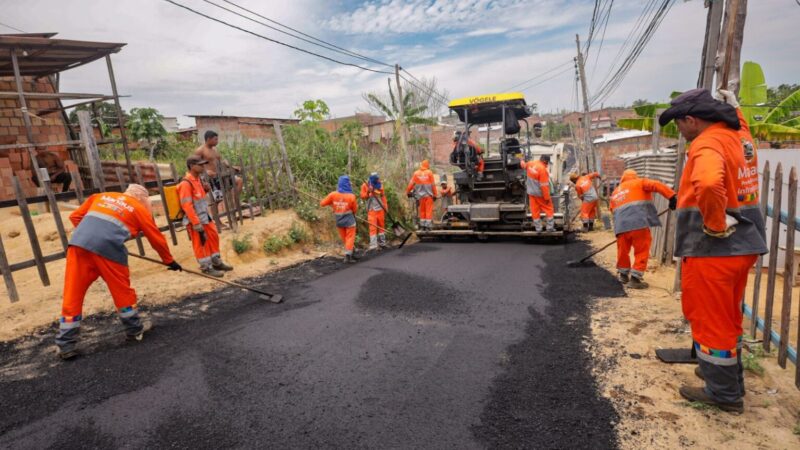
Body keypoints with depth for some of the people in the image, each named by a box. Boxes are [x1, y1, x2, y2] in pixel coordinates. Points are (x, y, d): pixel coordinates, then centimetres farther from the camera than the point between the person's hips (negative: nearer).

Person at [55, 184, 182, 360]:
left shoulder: (101, 196, 28)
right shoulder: (140, 209, 17)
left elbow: (75, 216, 25)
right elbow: (157, 238, 22)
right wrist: (169, 261, 32)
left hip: (78, 243, 4)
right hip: (108, 247, -4)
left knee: (72, 297, 9)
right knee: (122, 291, 13)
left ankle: (66, 346, 14)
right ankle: (135, 330, 26)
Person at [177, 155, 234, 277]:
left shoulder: (197, 179, 10)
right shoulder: (186, 183, -19)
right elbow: (187, 205, -23)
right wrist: (197, 224, -24)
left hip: (204, 217, 9)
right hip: (195, 220, -9)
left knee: (214, 237, 16)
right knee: (200, 243, 1)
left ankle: (217, 263, 30)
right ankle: (206, 267, 14)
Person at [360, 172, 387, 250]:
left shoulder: (380, 185, 3)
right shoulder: (365, 186, -5)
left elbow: (383, 197, 9)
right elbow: (362, 197, -3)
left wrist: (385, 207, 5)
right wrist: (368, 192, -20)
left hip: (380, 209, 4)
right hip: (371, 210, -3)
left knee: (381, 226, 11)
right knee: (373, 227, -9)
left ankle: (382, 243, 25)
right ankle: (373, 245, -9)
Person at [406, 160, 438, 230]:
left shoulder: (416, 173, 3)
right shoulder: (429, 173, -4)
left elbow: (411, 183, 5)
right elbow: (433, 185, -3)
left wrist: (408, 192, 15)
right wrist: (435, 194, 4)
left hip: (420, 195, 3)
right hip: (429, 195, -3)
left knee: (422, 211, 11)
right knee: (429, 211, -1)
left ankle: (422, 226, 12)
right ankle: (428, 226, -4)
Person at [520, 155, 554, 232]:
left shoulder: (530, 164, -3)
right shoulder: (542, 169, -24)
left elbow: (524, 165, 22)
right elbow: (544, 185, -24)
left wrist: (522, 162, 47)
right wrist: (547, 197, -18)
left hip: (531, 192, 7)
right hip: (540, 194, -6)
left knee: (535, 211, 11)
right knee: (549, 209, 10)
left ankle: (538, 228, 16)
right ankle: (550, 227, 13)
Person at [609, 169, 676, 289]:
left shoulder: (615, 192, 29)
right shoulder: (639, 183, 14)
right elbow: (657, 185, -2)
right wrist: (672, 196, -8)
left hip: (621, 225, 5)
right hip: (638, 223, -5)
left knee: (623, 250, 19)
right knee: (642, 250, 3)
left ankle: (624, 275, 32)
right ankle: (635, 278, -1)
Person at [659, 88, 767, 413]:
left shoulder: (707, 144, -19)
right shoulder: (735, 136, 10)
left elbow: (708, 183, -38)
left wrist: (715, 225, -25)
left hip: (711, 249, -9)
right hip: (740, 246, 9)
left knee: (711, 321, 5)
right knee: (727, 319, 21)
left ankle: (724, 394, 20)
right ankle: (728, 380, 37)